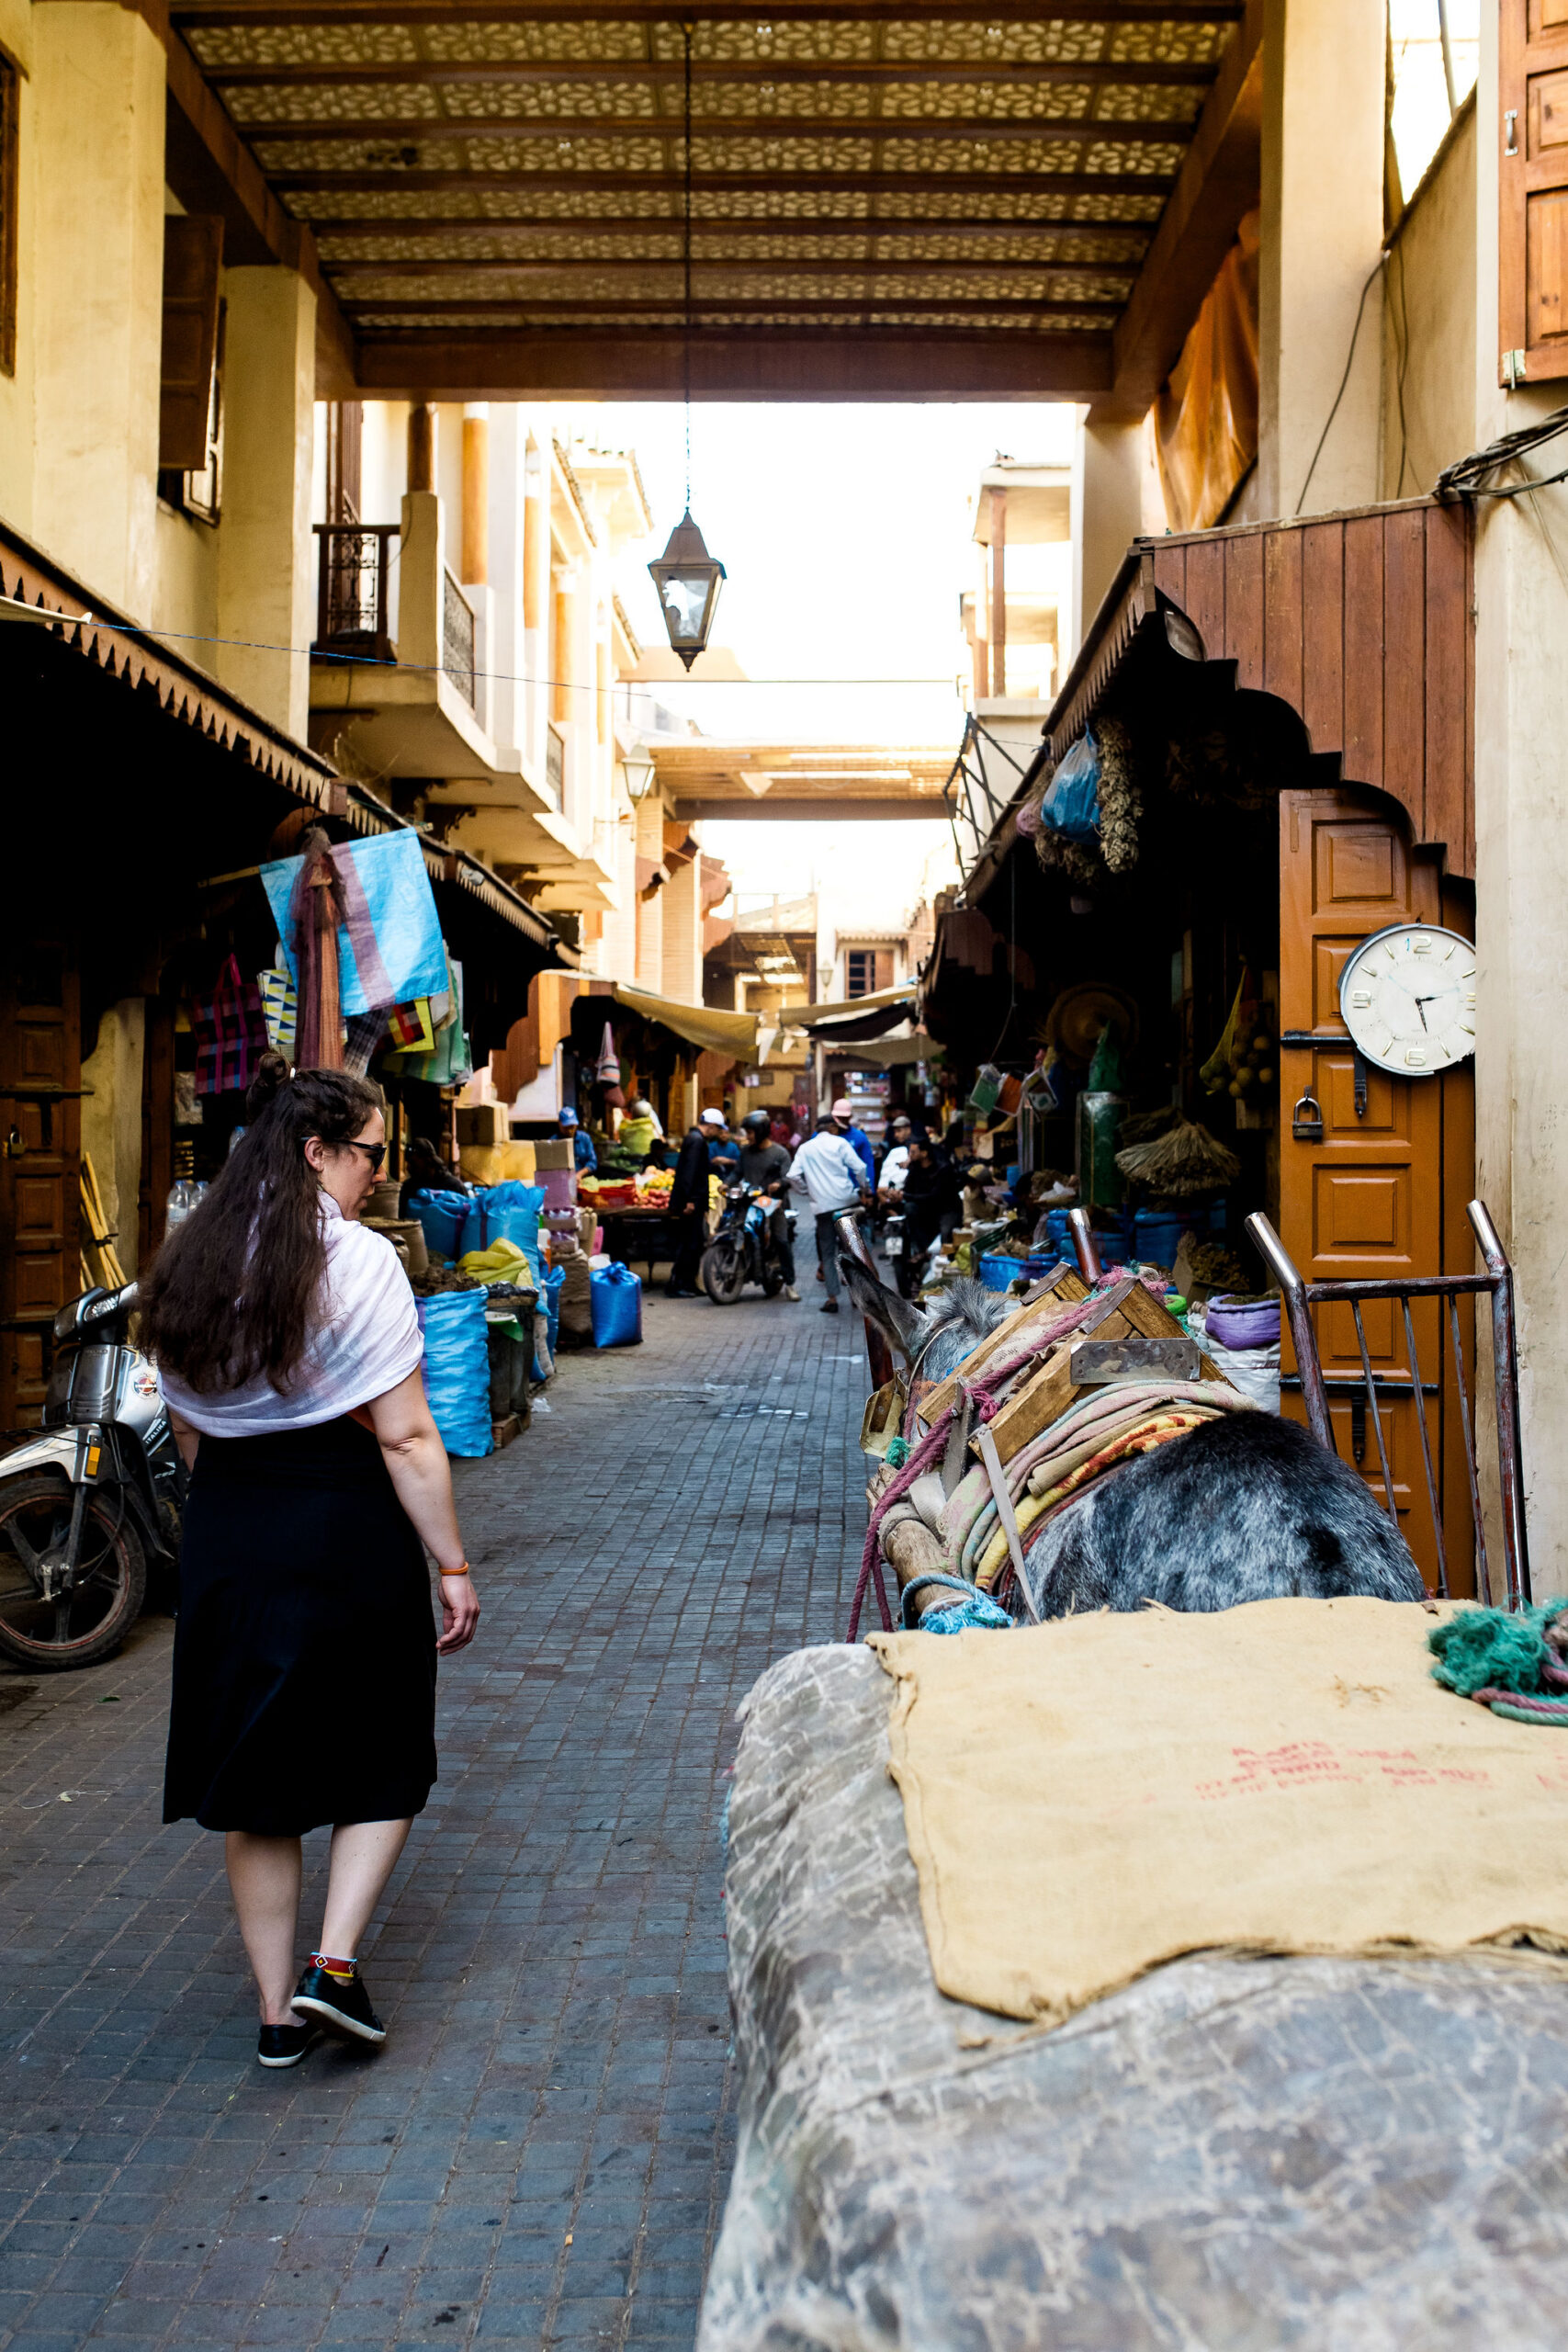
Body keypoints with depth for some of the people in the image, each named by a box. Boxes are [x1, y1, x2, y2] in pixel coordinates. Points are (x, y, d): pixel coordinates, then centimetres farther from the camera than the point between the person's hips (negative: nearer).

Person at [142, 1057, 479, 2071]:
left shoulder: (185, 1265, 5)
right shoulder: (359, 1262, -14)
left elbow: (188, 1428, 12)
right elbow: (406, 1438, -16)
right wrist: (454, 1566, -10)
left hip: (224, 1531, 6)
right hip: (347, 1529, -5)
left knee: (254, 1778, 14)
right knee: (382, 1760, 15)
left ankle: (278, 2010, 23)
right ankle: (336, 1961, 4)